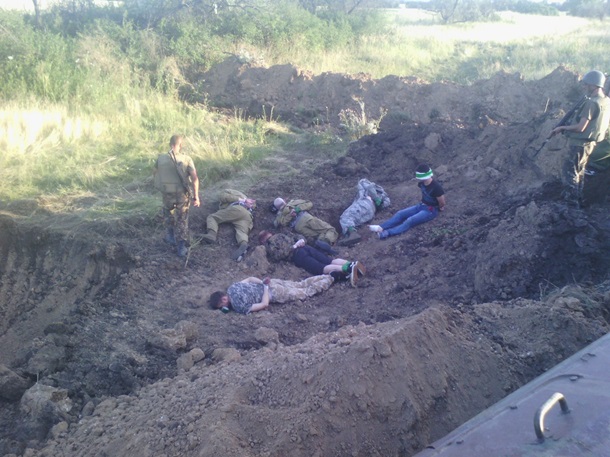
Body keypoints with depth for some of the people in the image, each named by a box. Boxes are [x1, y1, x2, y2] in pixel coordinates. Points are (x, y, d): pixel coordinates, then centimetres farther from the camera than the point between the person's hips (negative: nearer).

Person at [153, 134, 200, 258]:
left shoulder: (161, 158, -7)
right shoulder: (186, 159, -12)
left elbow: (156, 174, 8)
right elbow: (195, 178, -19)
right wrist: (196, 196, -12)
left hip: (167, 195, 1)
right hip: (183, 195, -1)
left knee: (168, 215, 31)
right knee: (182, 221, 14)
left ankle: (172, 237, 43)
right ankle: (181, 247, 16)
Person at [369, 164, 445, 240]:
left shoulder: (436, 187, -27)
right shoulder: (422, 183, -2)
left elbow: (442, 203, -15)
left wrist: (439, 208, 4)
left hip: (431, 210, -8)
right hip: (421, 205, 8)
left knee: (410, 220, -28)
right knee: (400, 213, -10)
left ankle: (387, 233, -44)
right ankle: (381, 227, -23)